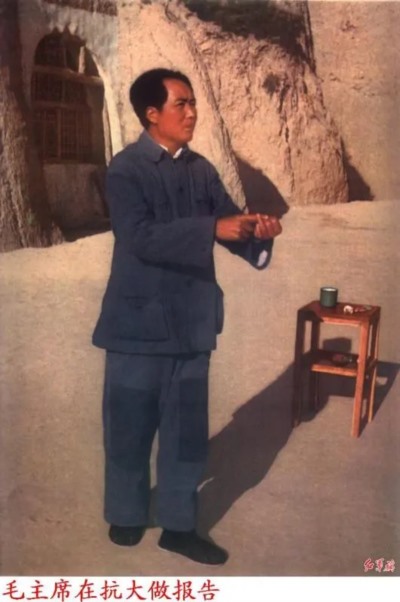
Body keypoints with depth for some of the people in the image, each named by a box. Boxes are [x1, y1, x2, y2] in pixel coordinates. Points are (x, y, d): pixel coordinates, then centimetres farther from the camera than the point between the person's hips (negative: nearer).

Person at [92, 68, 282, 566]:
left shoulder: (202, 171, 8)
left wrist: (257, 233, -14)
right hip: (139, 322, -5)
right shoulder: (126, 168, -9)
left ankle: (178, 525, 29)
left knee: (187, 429, 13)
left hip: (191, 323, 5)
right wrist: (213, 229, -30)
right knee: (131, 426, 10)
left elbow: (229, 225, 8)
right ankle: (126, 515, 34)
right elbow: (141, 237, -23)